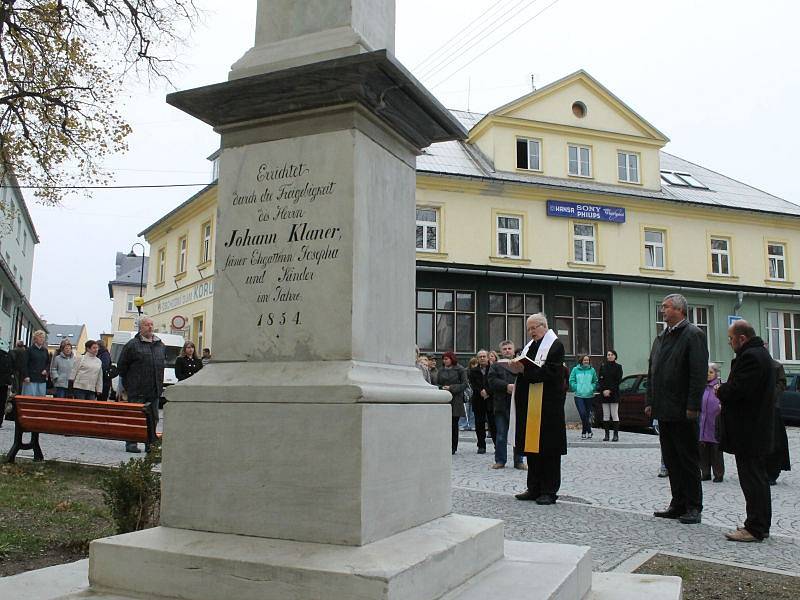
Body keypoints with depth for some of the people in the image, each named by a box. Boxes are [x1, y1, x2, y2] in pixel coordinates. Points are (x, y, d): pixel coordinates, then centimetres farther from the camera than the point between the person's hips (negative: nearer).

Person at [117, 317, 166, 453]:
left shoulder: (160, 345, 13)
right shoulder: (132, 345, -3)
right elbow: (121, 366, 1)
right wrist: (128, 383, 1)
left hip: (154, 391, 5)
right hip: (137, 391, -5)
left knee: (153, 419, 8)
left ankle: (151, 444, 16)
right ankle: (131, 443, 5)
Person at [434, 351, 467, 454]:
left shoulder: (460, 370, 2)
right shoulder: (440, 370, 13)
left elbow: (464, 384, -3)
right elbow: (436, 384, 13)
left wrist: (451, 388, -12)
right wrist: (441, 388, -8)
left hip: (456, 400, -3)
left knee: (454, 424, 1)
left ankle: (453, 447, 9)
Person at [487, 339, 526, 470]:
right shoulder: (496, 365, 11)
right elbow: (492, 380, -4)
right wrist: (506, 386, -16)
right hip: (501, 404, 0)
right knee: (501, 434, 4)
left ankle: (519, 461, 12)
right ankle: (500, 460, 13)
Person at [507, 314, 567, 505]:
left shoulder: (555, 345, -5)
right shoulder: (529, 346, 19)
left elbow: (550, 372, -17)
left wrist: (524, 370, -21)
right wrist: (516, 367, 0)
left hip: (548, 405, -8)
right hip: (529, 406, 8)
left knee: (548, 448, -4)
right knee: (531, 446, 9)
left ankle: (549, 491, 2)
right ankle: (534, 488, 17)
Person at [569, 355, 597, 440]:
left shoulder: (592, 370, 6)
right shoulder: (575, 369, 2)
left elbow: (595, 381, 14)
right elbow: (571, 381, 4)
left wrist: (592, 388, -2)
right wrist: (577, 388, -6)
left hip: (589, 395, 2)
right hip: (578, 395, -2)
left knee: (587, 415, 5)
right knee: (583, 414, -14)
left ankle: (584, 432, 19)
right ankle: (589, 431, -1)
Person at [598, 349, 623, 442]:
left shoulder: (618, 367, 2)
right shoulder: (603, 367, 11)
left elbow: (618, 380, -4)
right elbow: (600, 380, 7)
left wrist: (610, 390, -12)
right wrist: (604, 390, -8)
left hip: (614, 394, -3)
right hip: (604, 394, 3)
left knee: (614, 415, -5)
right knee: (606, 415, 3)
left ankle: (616, 435, -2)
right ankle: (606, 435, 7)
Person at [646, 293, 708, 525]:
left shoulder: (693, 335, -8)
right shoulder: (661, 338, 16)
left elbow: (699, 373, -14)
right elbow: (652, 373, 18)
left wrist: (693, 406, -19)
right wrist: (649, 402, 12)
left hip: (683, 411, -8)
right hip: (664, 410, 8)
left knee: (688, 460, 1)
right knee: (671, 461, 12)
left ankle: (693, 508, 9)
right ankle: (678, 504, 21)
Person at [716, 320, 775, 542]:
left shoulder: (750, 356, -19)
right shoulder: (760, 353, 16)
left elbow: (738, 390, -26)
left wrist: (720, 390, -8)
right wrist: (725, 390, 8)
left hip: (749, 431, -11)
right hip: (756, 428, 11)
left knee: (752, 479, -5)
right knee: (757, 478, 16)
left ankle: (755, 528, 0)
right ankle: (760, 525, 25)